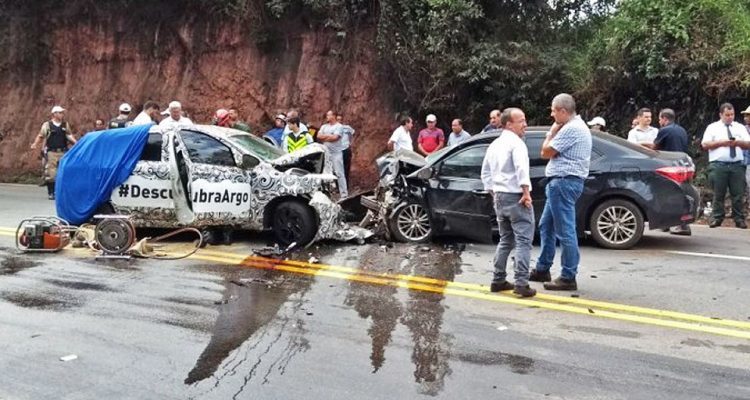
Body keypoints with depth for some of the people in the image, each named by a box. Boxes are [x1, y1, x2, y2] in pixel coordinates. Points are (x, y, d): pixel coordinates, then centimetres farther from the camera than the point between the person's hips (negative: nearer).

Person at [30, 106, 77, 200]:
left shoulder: (66, 125, 11)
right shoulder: (47, 125, 2)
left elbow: (69, 136, 13)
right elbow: (40, 136, 3)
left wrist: (76, 143, -2)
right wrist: (35, 144, -10)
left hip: (63, 152, 3)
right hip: (51, 152, -3)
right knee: (51, 173, -4)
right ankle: (51, 193, 5)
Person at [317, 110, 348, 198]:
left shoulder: (339, 126, -3)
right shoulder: (324, 126, 16)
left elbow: (335, 137, -16)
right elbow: (319, 136, 3)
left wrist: (324, 137, -2)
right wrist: (329, 136, -8)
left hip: (336, 153, -6)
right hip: (325, 153, 6)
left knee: (339, 174, -7)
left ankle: (344, 194, -6)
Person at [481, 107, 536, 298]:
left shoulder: (495, 144, 16)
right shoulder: (516, 143, -11)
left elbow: (485, 172, 21)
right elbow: (521, 167, -26)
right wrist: (526, 191, -22)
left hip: (499, 197, 9)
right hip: (516, 197, -8)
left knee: (505, 240, 17)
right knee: (523, 240, -7)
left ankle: (498, 280, 17)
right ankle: (521, 283, -12)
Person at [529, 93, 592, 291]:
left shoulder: (571, 129, -16)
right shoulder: (576, 126, 18)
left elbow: (546, 152, -11)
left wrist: (552, 132, -1)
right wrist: (555, 131, 12)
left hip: (564, 182, -11)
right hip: (560, 182, 11)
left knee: (565, 231, -7)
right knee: (546, 226, 17)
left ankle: (568, 278, -2)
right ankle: (542, 269, 25)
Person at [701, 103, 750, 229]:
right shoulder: (712, 127, 9)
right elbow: (705, 144, -1)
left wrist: (738, 142, -7)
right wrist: (720, 142, -11)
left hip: (737, 165, 2)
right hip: (718, 165, -2)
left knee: (738, 194, 0)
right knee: (718, 194, 1)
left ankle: (739, 219, 6)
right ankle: (716, 218, 6)